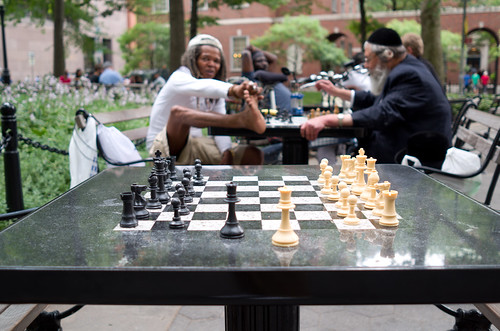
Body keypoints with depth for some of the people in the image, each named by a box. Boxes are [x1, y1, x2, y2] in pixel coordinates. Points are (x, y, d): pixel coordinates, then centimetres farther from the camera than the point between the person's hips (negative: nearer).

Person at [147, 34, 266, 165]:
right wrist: (233, 90, -54)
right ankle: (243, 119, -58)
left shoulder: (215, 92, 14)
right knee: (178, 111, -40)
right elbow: (200, 87, -34)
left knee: (254, 155, -10)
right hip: (165, 149, -7)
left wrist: (227, 154, -18)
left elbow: (221, 125, 3)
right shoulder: (179, 78, -9)